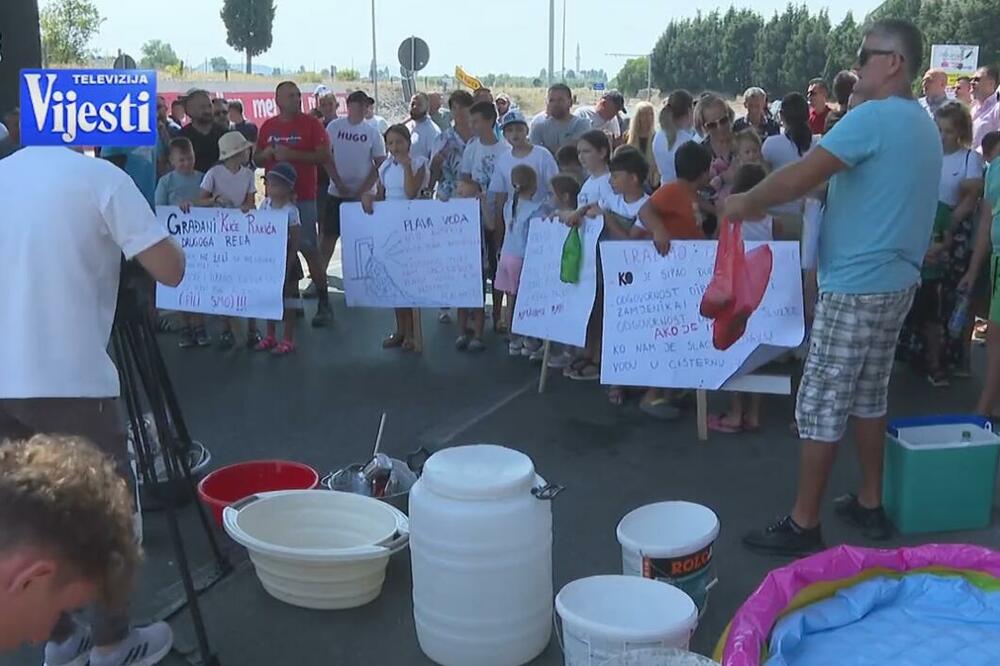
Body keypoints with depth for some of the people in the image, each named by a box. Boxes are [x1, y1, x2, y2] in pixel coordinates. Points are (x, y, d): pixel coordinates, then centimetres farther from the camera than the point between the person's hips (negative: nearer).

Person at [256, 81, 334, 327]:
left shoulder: (310, 124, 0)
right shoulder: (268, 127, 12)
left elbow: (324, 156, -8)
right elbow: (257, 159, 19)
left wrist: (292, 154, -16)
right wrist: (268, 152, -4)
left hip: (303, 197, -4)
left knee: (309, 249, -7)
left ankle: (324, 303, -1)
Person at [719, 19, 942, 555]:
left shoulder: (874, 116, -17)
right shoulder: (922, 125, 14)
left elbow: (802, 176, -22)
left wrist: (748, 202, -7)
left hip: (856, 286, -10)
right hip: (895, 281, 10)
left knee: (821, 403, -3)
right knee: (868, 394, 18)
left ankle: (803, 524, 5)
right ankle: (870, 505, 26)